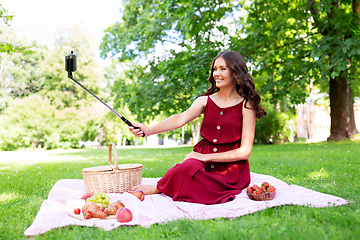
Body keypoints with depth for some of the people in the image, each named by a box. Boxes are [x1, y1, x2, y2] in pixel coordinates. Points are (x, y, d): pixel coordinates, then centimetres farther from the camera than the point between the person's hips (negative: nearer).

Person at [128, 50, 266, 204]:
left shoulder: (246, 105, -3)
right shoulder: (205, 100, 7)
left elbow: (245, 151, -8)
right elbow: (181, 119, -11)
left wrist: (206, 157, -13)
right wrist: (149, 130, -29)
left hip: (230, 169, -2)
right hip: (203, 161, 2)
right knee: (186, 168, -34)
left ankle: (157, 189, -4)